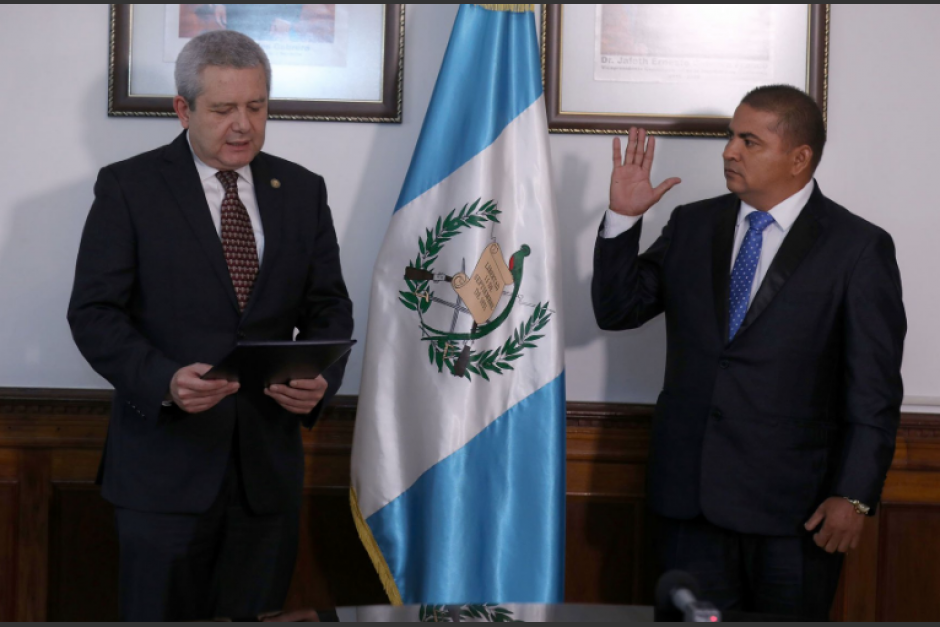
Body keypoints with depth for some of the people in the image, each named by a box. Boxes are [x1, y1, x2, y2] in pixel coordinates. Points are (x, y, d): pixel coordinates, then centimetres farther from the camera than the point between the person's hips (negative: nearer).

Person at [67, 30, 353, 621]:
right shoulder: (128, 187, -1)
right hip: (166, 462, -3)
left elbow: (329, 306, 11)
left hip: (268, 464, 3)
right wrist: (165, 380, -22)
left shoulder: (302, 190, 10)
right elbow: (94, 312, -5)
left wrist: (321, 379, -10)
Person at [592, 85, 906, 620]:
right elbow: (616, 310, 9)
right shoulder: (692, 226, 10)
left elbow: (875, 389, -6)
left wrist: (855, 495, -11)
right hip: (691, 494, 4)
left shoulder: (860, 249, -3)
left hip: (793, 510, -3)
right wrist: (623, 217, -3)